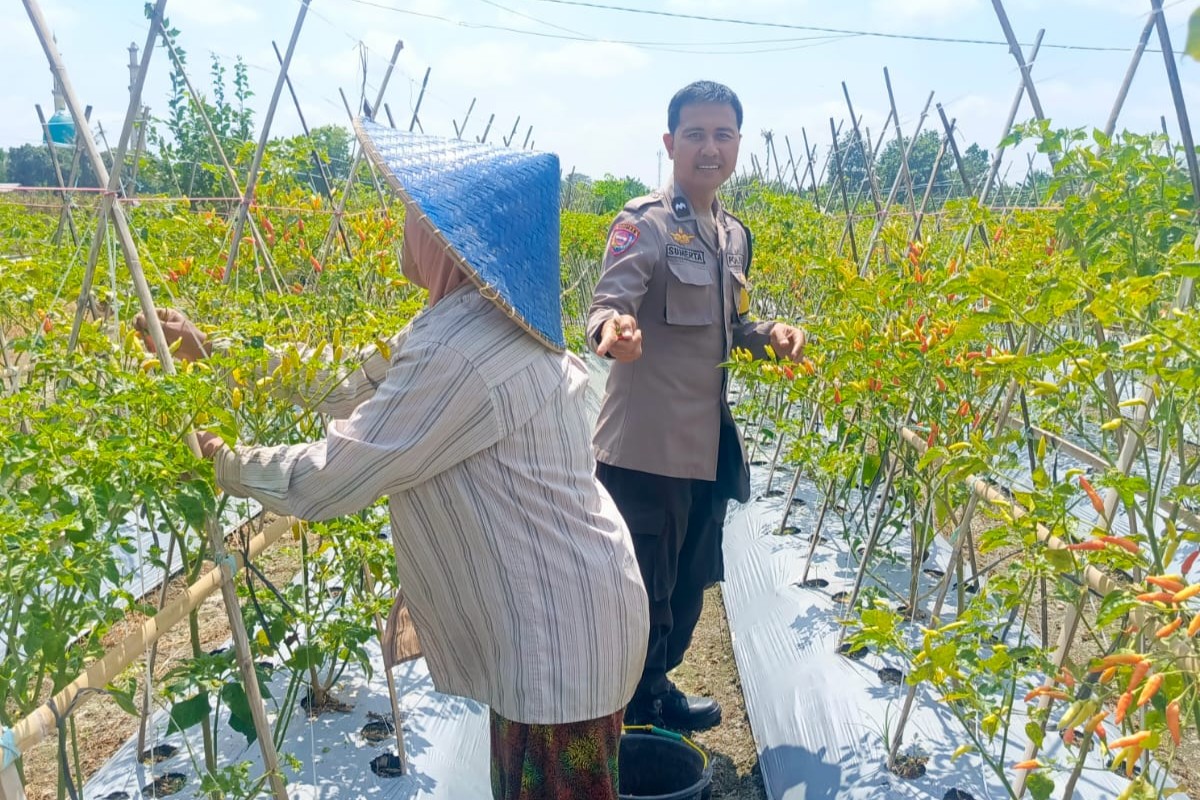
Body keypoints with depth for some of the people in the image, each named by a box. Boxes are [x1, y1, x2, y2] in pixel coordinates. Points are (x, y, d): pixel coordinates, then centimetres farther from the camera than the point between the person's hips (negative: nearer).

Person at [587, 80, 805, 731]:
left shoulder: (733, 234, 12)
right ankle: (627, 709, 25)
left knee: (691, 580, 19)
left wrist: (769, 334, 0)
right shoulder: (644, 222, -11)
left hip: (708, 443, 8)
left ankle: (655, 687, 40)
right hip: (646, 444, -8)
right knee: (643, 588, 2)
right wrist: (614, 329, -45)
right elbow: (604, 306, -22)